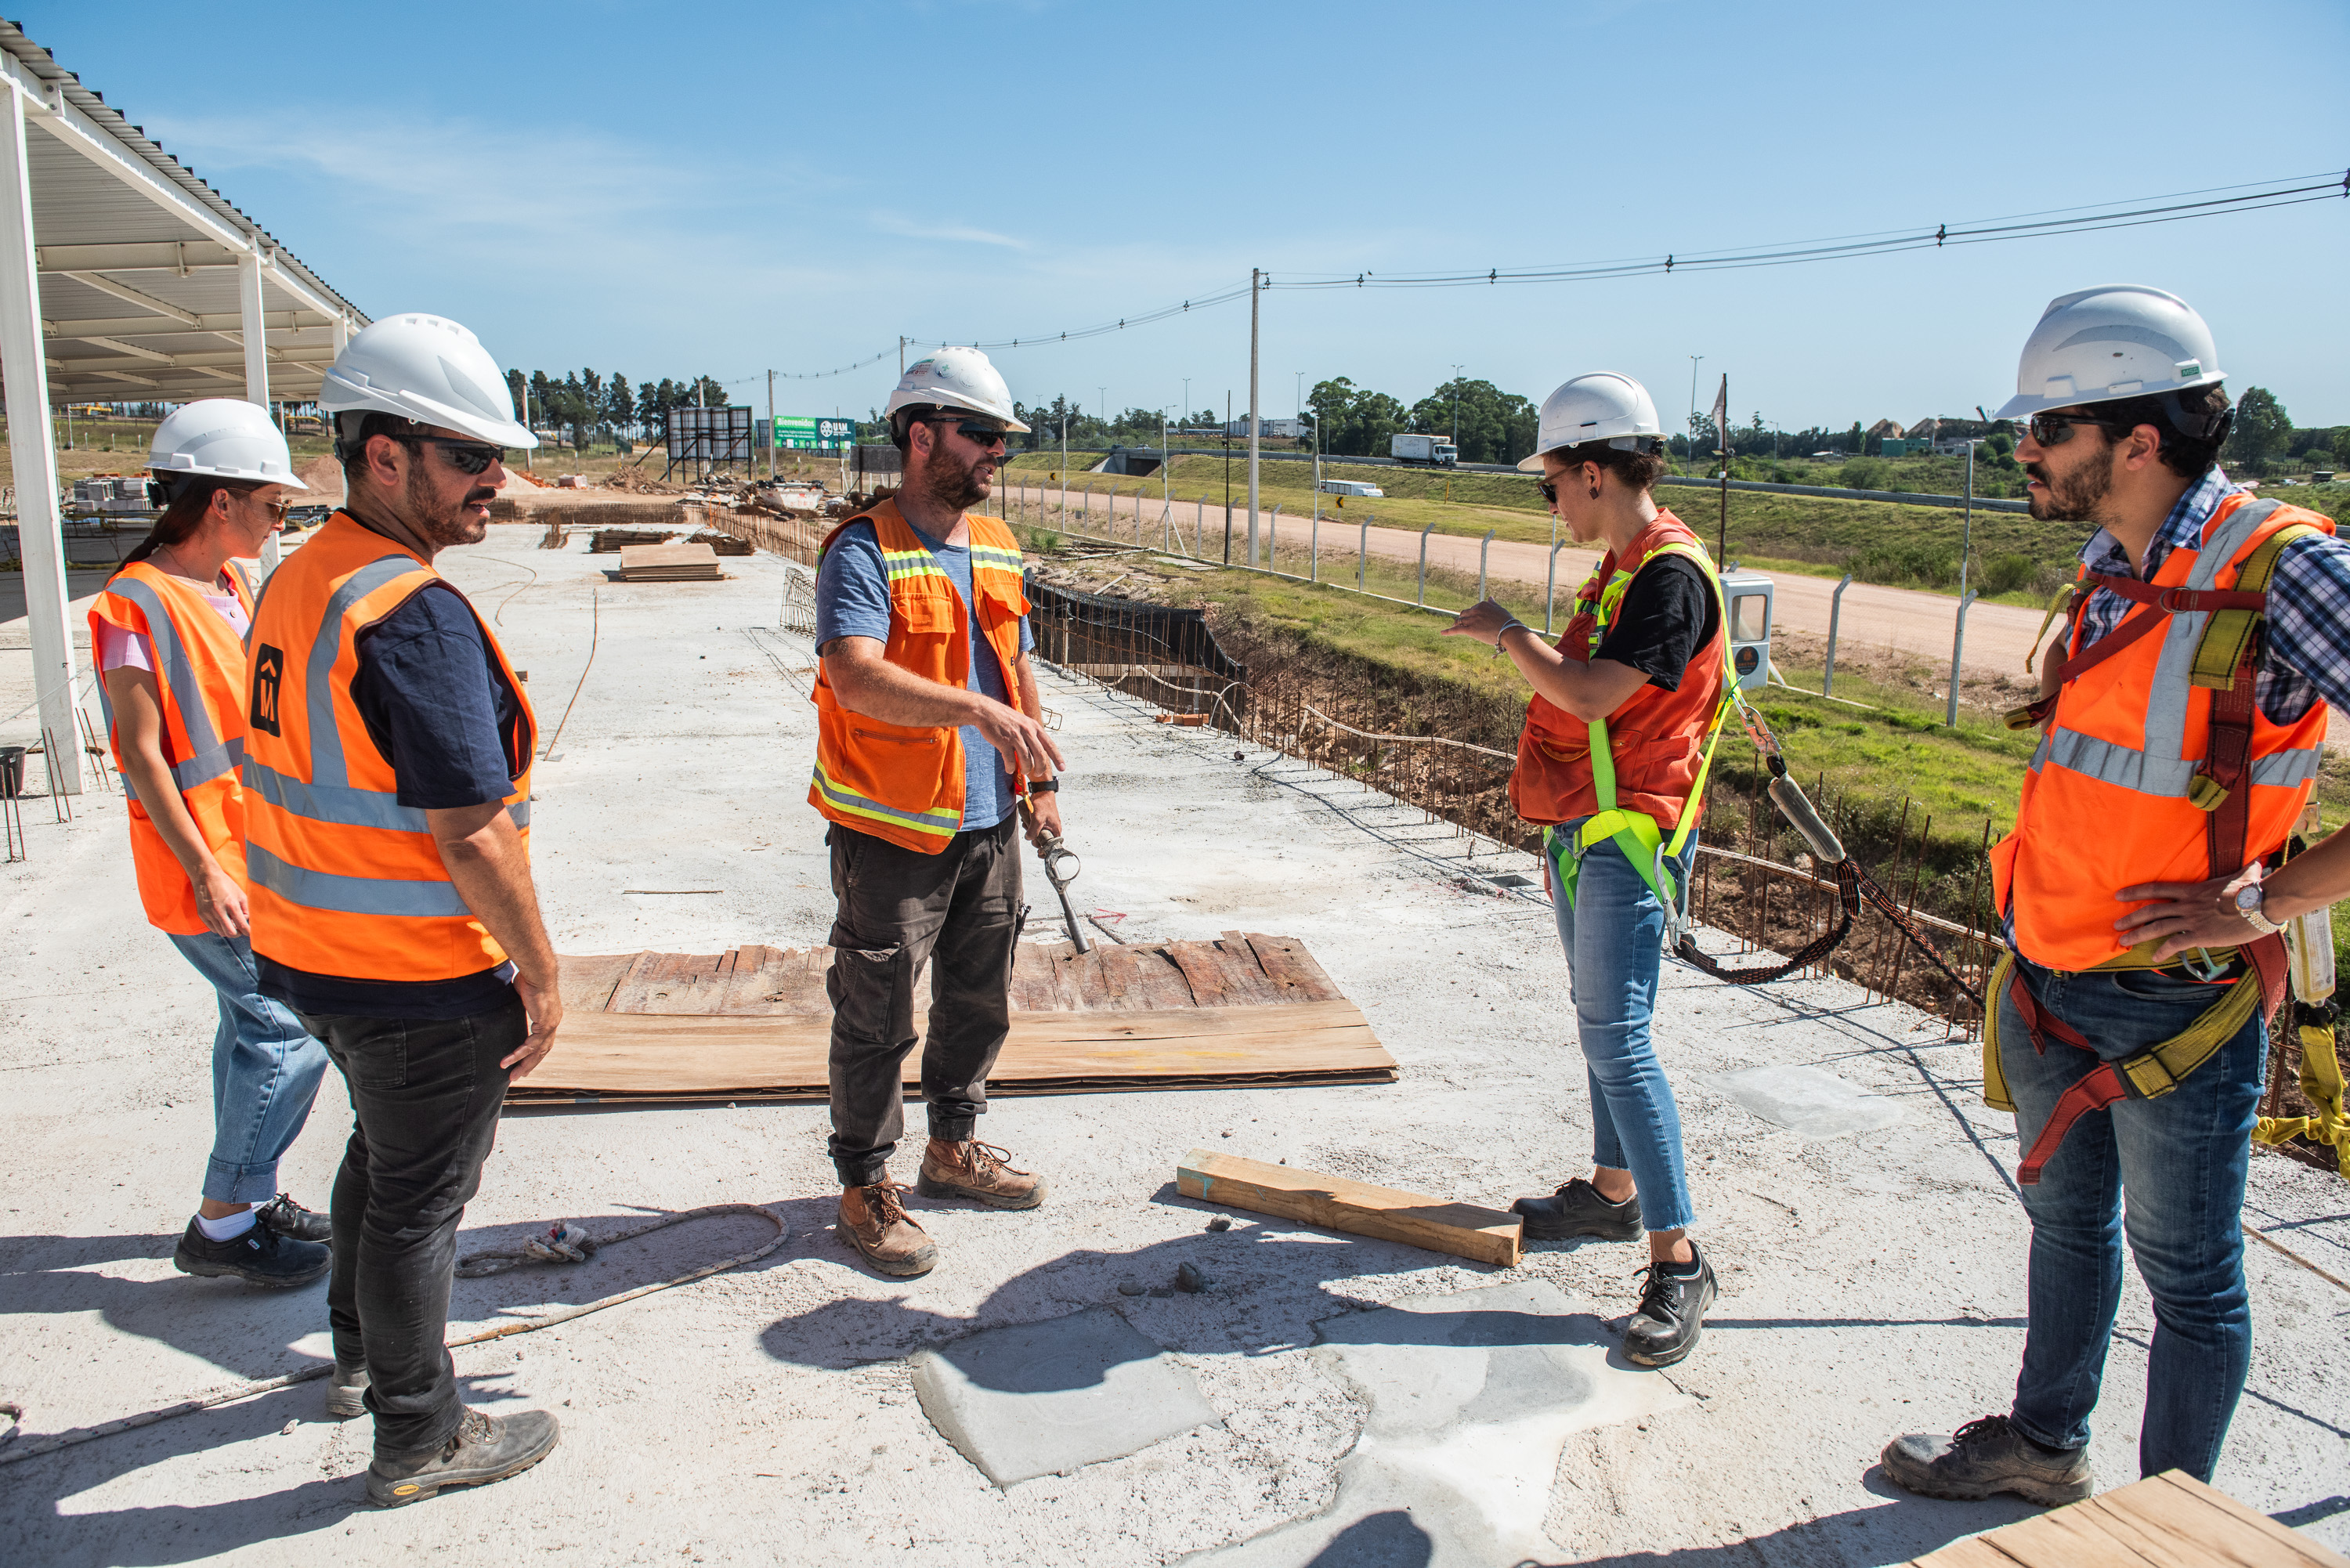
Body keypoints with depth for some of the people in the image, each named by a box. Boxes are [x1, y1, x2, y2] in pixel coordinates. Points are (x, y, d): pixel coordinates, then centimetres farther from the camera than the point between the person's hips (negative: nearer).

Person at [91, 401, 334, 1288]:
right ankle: (222, 1226, 5)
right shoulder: (138, 605, -17)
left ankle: (249, 1201, 29)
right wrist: (206, 870, -19)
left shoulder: (232, 584, 9)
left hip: (257, 851, 9)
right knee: (290, 1027, -7)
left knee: (258, 1024, 16)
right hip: (207, 866, -9)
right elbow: (142, 753, -18)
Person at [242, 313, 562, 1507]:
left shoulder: (298, 581, 6)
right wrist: (540, 970, -16)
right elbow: (469, 832, -27)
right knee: (419, 1196, 8)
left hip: (314, 955, 9)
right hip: (421, 975, -9)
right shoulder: (415, 614, -25)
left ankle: (363, 1355, 49)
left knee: (383, 1153, 28)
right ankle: (418, 1440, 26)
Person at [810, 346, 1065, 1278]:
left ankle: (954, 1149, 39)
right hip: (891, 833, -7)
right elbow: (856, 677, -31)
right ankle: (865, 1188, 21)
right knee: (877, 1020, 4)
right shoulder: (865, 551, -15)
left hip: (988, 825, 8)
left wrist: (1039, 776, 16)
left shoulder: (998, 547, 10)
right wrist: (978, 711, -40)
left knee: (980, 1004, 19)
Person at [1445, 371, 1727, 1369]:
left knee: (1618, 1040, -11)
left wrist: (1506, 632, -11)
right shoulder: (1619, 568, 14)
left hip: (1630, 840, -10)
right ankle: (1612, 1191, 33)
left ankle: (1678, 1262, -3)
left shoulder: (1672, 573, -17)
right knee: (1599, 1025, 18)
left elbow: (1591, 695, -27)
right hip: (1584, 833, 10)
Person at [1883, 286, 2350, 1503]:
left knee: (2187, 1276, 11)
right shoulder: (2111, 568, 5)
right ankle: (2044, 1445, 43)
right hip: (2050, 988, 7)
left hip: (2177, 1010, -7)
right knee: (2065, 1222, 23)